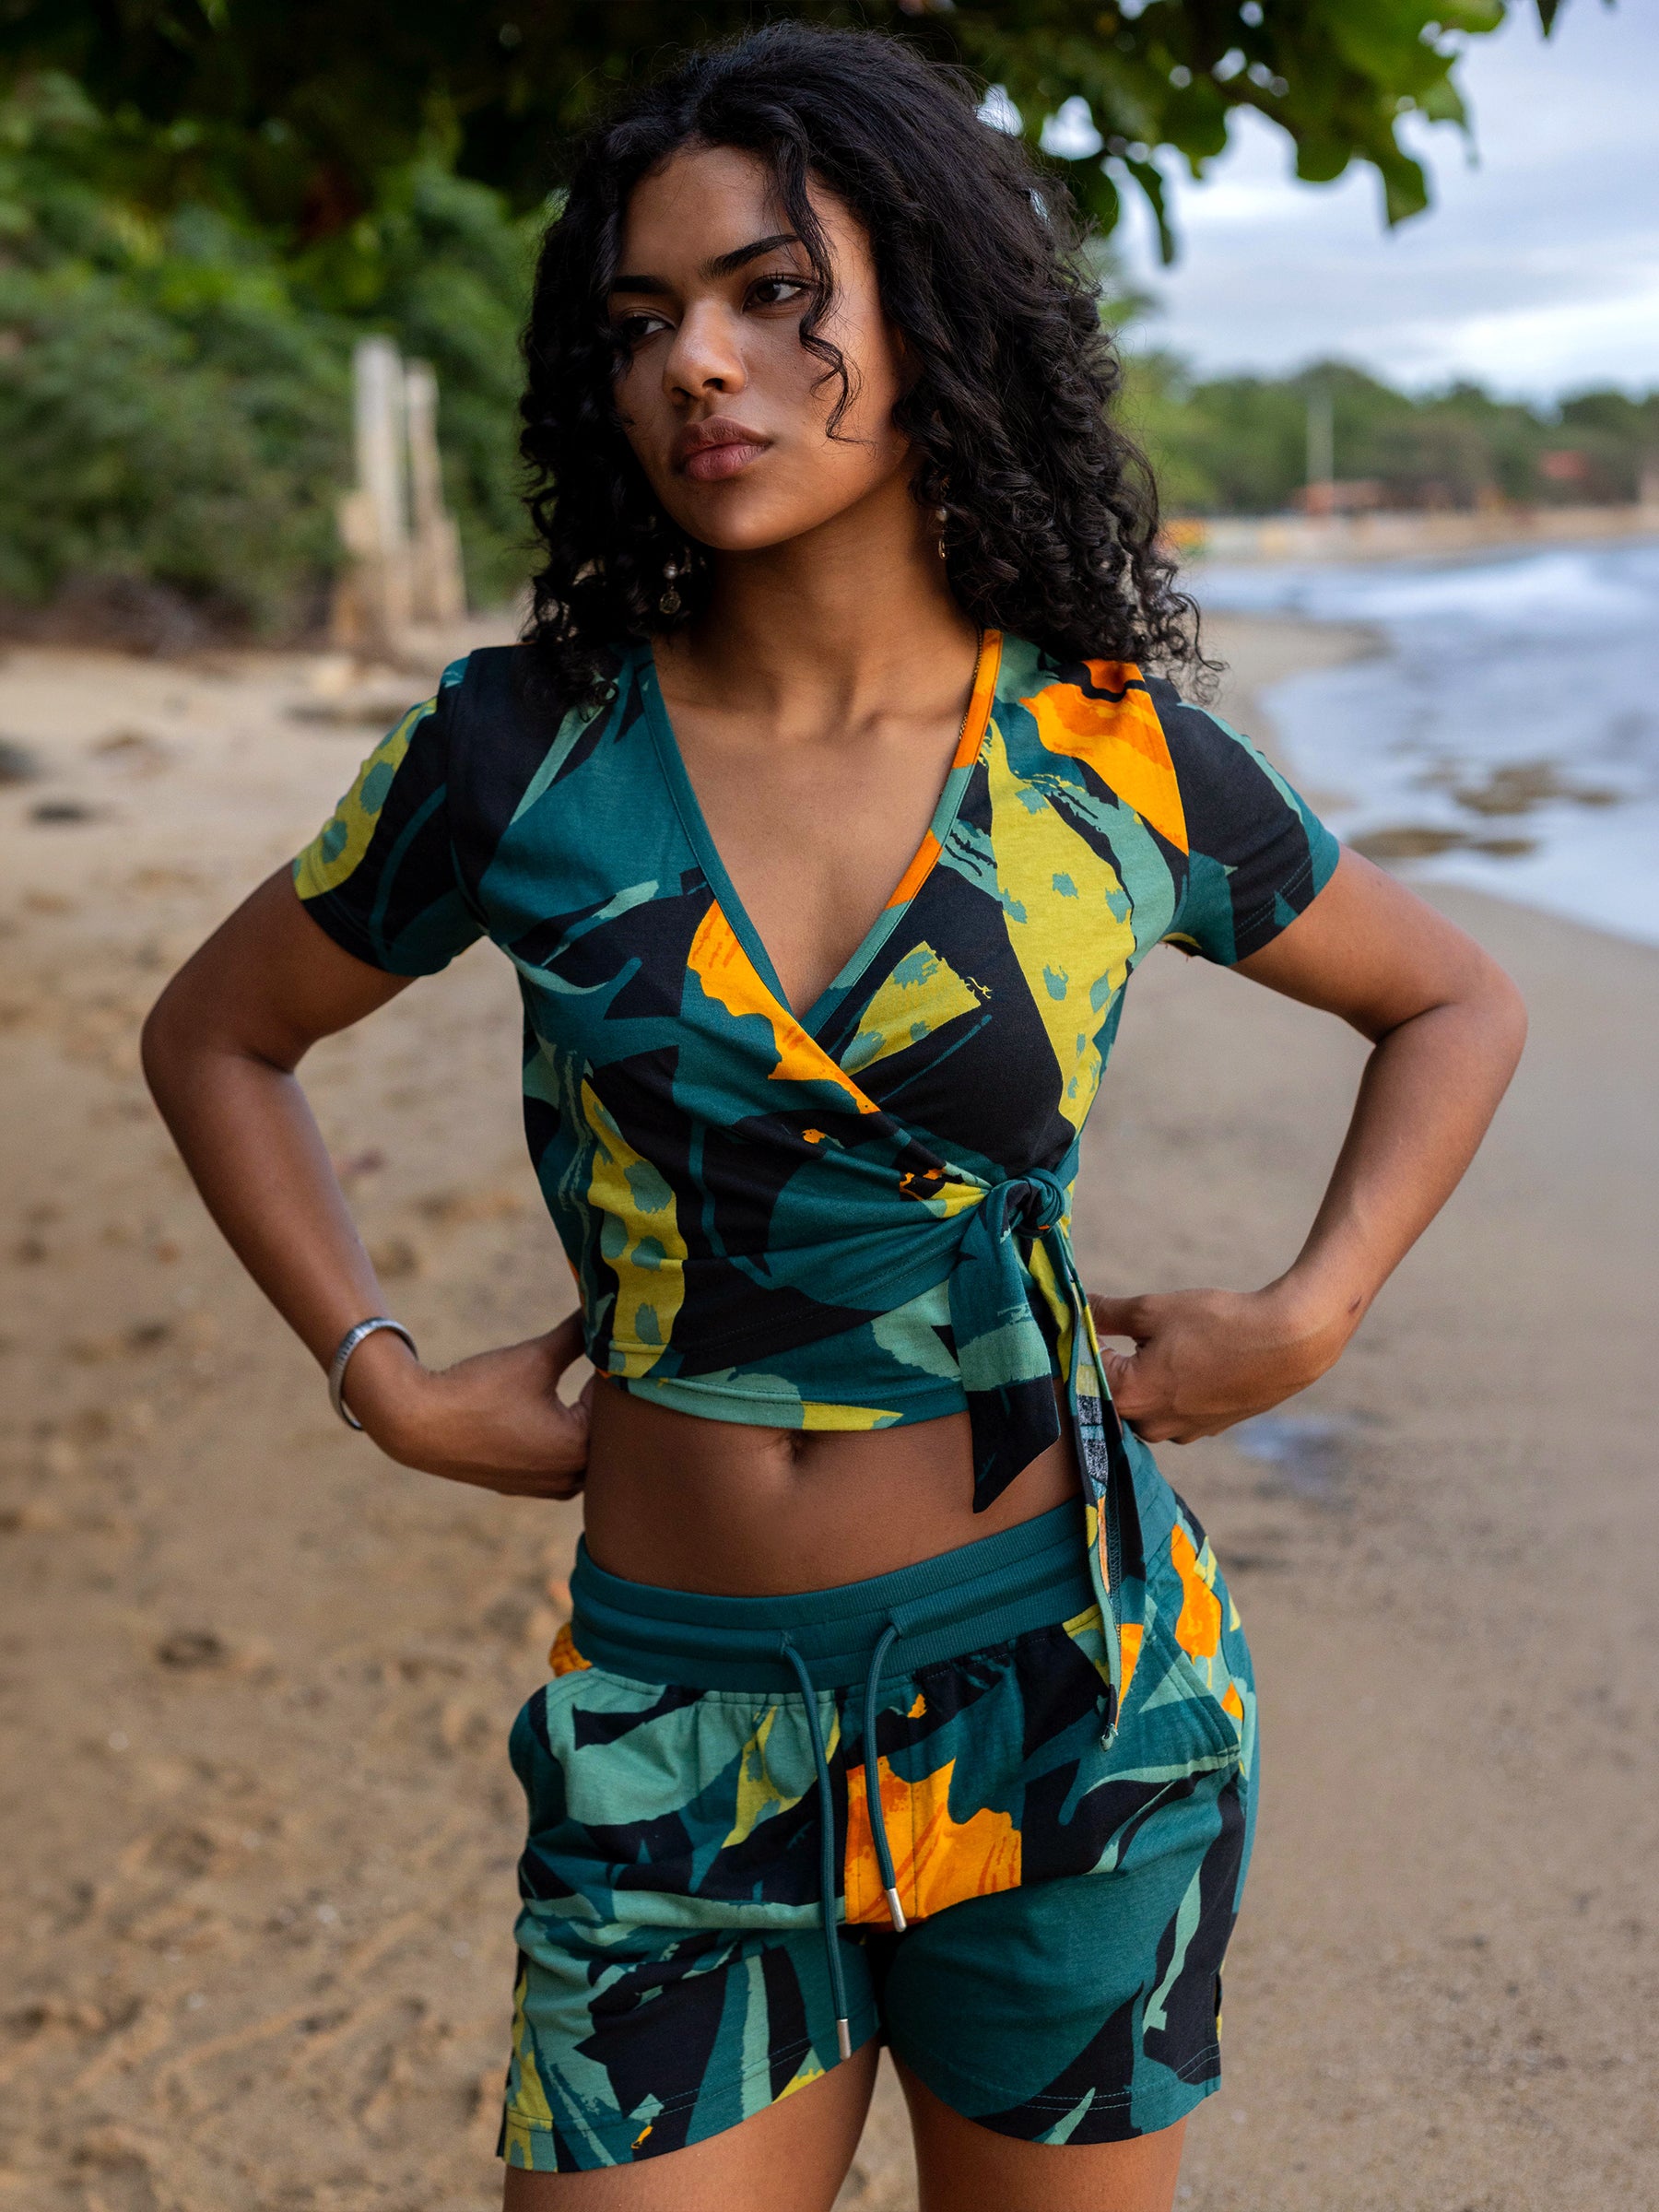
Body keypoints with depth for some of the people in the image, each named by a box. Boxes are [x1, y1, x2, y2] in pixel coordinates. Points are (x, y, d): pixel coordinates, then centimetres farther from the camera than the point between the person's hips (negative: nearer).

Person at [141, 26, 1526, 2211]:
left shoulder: (1116, 761, -5)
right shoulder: (525, 749, -6)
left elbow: (1455, 1003, 12)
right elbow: (215, 1040, 10)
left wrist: (1308, 1318, 0)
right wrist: (386, 1380, 1)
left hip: (1071, 1695, 0)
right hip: (678, 1724, 0)